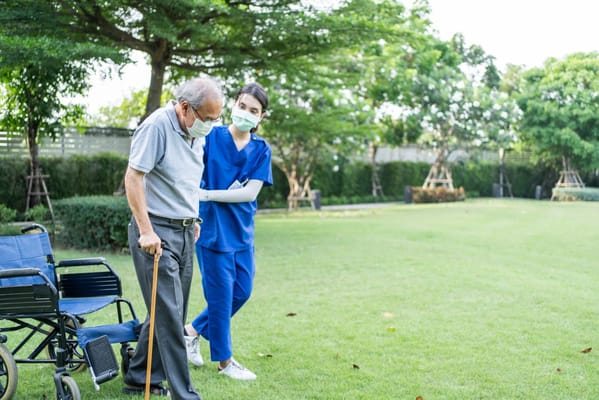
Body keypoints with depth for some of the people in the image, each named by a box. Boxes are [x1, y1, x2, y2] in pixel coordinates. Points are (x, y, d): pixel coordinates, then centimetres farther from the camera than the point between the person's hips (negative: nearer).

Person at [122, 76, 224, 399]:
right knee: (169, 315, -7)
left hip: (184, 232, 9)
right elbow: (133, 177, -19)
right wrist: (146, 231, -21)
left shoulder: (195, 133, 11)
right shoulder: (157, 126, -15)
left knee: (171, 313, 13)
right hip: (156, 233, -9)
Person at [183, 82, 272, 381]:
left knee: (241, 292, 13)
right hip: (212, 227, -5)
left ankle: (193, 330, 33)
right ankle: (224, 361, 19)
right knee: (221, 295, 3)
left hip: (242, 230, 5)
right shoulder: (212, 137, -7)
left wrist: (208, 194, -18)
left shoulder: (261, 149, 1)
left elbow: (251, 191, -9)